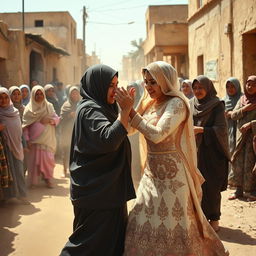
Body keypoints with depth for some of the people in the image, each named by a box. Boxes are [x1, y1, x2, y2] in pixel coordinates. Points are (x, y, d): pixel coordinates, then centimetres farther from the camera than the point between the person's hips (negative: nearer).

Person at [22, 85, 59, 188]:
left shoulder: (49, 106, 8)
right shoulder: (29, 108, 1)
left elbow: (57, 118, 7)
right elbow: (25, 125, -3)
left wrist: (50, 120, -15)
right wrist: (27, 139, -11)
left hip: (47, 139, 2)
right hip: (35, 139, -2)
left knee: (48, 159, -2)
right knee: (34, 159, 0)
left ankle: (48, 179, 16)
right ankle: (33, 181, 13)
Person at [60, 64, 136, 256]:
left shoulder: (100, 107, 12)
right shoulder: (89, 109, -17)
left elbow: (120, 130, 21)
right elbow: (108, 139, -31)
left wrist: (127, 109, 9)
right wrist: (125, 111, -27)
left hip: (108, 185, 10)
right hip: (97, 189, -10)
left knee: (113, 234, 16)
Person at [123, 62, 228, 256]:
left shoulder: (176, 104, -14)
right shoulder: (149, 104, 9)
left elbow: (157, 135, -27)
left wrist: (131, 111, -26)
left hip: (172, 172, -7)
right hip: (152, 170, 8)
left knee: (172, 224, 1)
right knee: (145, 222, 12)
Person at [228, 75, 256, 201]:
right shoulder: (242, 99, 9)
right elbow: (233, 115, 4)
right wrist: (244, 109, -11)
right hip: (241, 135, 4)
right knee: (238, 161, 5)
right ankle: (239, 189, 14)